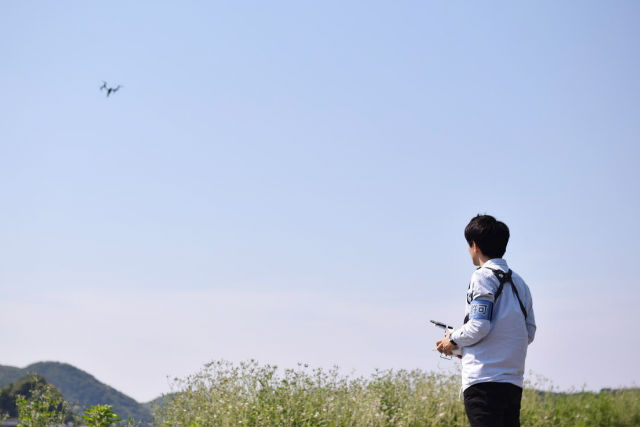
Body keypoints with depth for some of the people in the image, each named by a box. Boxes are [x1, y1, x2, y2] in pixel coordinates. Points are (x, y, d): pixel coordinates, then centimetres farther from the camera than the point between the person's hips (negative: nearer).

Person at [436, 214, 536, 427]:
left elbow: (478, 327, -13)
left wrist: (453, 340, 3)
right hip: (514, 381, 8)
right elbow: (529, 333, 18)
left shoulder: (483, 276, -5)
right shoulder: (519, 282, 19)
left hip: (484, 379, -8)